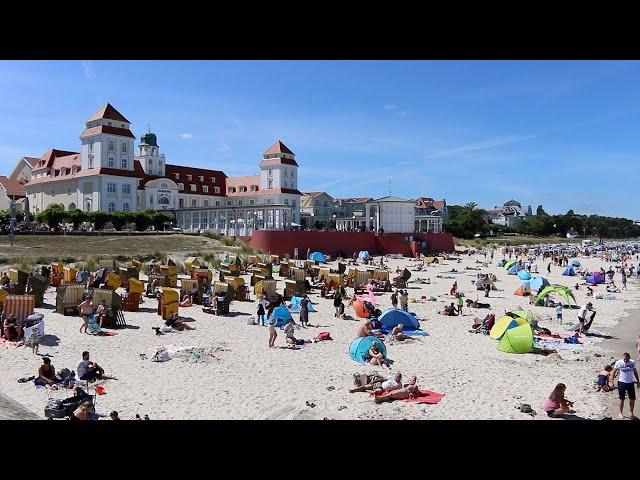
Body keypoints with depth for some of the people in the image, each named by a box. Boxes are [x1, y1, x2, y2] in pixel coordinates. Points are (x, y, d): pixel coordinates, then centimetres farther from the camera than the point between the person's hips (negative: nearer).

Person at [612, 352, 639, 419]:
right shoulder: (618, 363, -10)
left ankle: (631, 413, 24)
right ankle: (620, 413, 21)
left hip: (631, 383, 3)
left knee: (633, 399, 6)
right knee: (622, 399, 5)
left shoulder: (632, 362, -1)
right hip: (622, 382, -3)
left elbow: (635, 372, 12)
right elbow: (614, 372, -4)